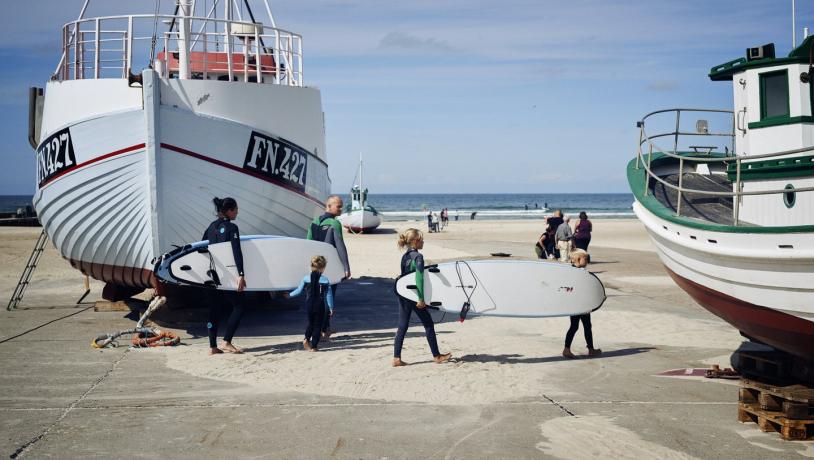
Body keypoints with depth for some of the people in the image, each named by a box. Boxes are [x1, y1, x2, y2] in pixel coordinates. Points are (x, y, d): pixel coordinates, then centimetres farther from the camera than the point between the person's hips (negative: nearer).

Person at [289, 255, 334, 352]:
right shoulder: (325, 280, -8)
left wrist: (290, 295, 22)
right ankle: (314, 346, 8)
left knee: (311, 323, 23)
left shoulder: (306, 278, -4)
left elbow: (299, 290, 4)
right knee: (317, 325, 9)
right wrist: (331, 308, 1)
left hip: (309, 305, 3)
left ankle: (306, 339, 3)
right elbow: (329, 295, -6)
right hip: (320, 305, -2)